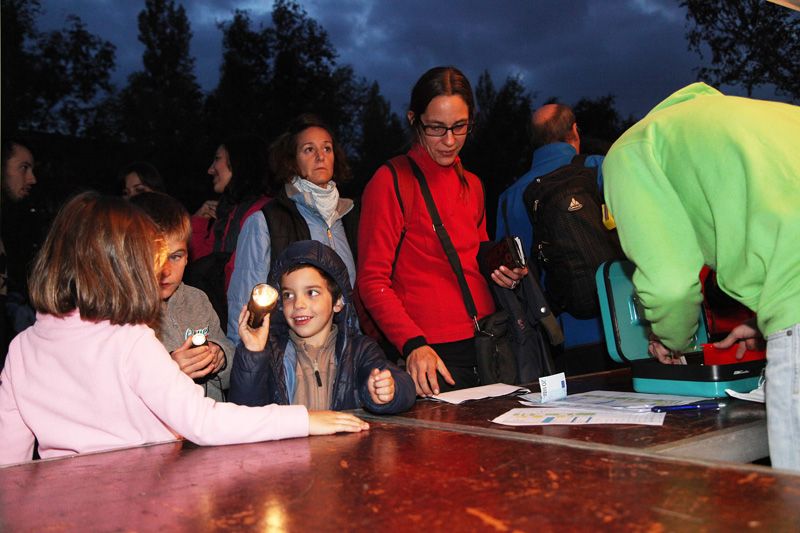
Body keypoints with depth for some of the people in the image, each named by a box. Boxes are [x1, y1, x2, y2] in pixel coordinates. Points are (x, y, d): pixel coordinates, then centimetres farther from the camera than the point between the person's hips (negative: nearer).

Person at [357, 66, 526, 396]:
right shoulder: (390, 181, -5)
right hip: (431, 355, -6)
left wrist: (503, 272, 6)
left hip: (487, 346, 7)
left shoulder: (472, 184, 17)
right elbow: (373, 281, -10)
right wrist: (413, 344, -24)